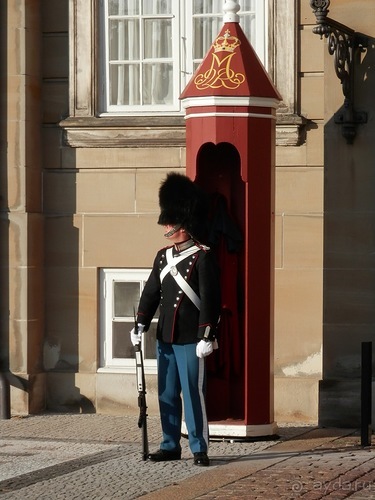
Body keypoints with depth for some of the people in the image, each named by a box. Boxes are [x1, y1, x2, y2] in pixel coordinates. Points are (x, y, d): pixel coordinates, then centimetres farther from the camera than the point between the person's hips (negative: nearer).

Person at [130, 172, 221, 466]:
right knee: (167, 394, 10)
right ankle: (171, 446, 18)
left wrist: (207, 336, -17)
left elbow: (210, 299, -12)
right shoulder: (163, 257, 11)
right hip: (165, 337, 7)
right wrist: (140, 325, 8)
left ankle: (199, 449, 1)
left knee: (193, 393, -5)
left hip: (191, 340, -7)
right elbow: (151, 292, 15)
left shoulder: (203, 258, -9)